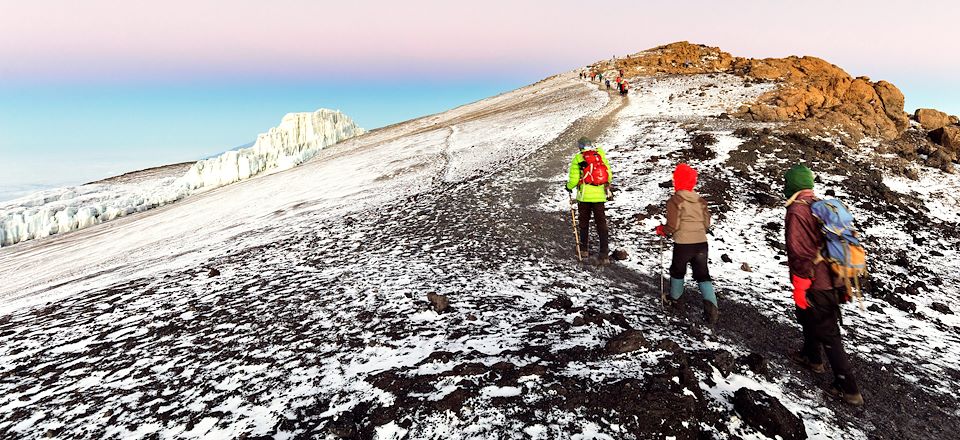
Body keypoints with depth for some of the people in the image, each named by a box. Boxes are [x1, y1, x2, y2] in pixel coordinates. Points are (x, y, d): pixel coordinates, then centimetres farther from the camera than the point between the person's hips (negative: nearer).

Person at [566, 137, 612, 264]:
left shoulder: (578, 159, -6)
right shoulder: (601, 156, 3)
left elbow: (574, 179, -8)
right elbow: (609, 176, 5)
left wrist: (569, 187, 12)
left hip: (584, 196, -1)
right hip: (599, 196, 2)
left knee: (584, 222, 18)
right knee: (601, 224, 4)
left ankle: (584, 248, 29)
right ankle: (604, 253, -2)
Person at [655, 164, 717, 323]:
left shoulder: (675, 201, -10)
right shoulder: (700, 200, 7)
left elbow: (672, 226, -14)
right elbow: (707, 223, 10)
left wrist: (661, 230, 5)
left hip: (683, 244, -4)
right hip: (702, 243, 4)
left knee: (677, 271, 20)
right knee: (702, 274, 11)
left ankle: (674, 298, 37)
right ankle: (710, 303, -10)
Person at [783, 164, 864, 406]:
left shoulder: (797, 210, -18)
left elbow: (800, 252, -23)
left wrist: (799, 286, -16)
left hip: (814, 285, -9)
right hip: (832, 280, 9)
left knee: (828, 334, 0)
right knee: (808, 318, 29)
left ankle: (848, 388, 6)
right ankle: (811, 357, 47)